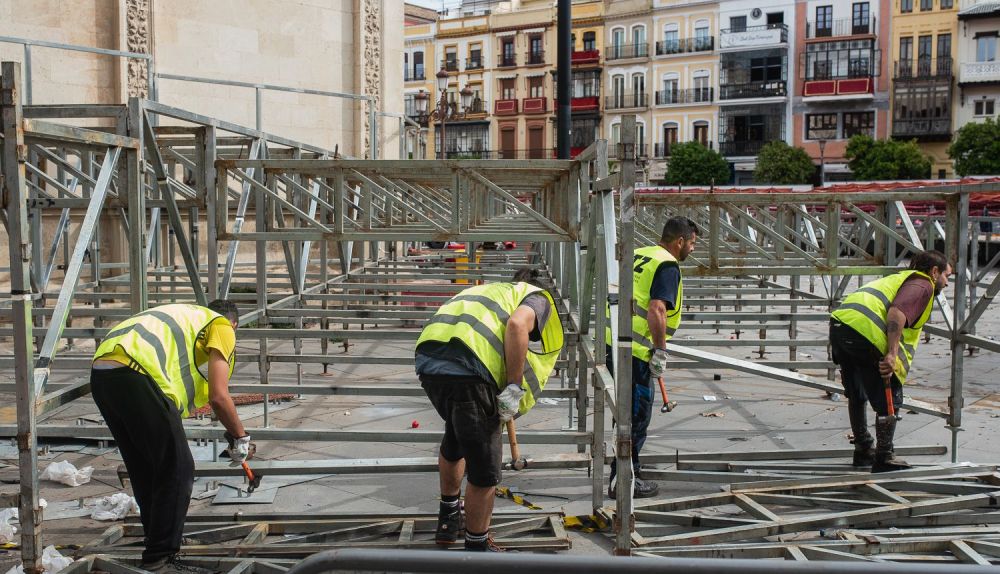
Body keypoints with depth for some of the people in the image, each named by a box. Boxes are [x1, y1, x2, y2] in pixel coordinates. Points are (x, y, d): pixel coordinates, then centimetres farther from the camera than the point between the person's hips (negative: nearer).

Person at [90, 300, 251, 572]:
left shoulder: (187, 317, 36)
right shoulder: (222, 326, 14)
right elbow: (218, 397, 2)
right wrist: (241, 437, 17)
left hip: (101, 374, 9)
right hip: (136, 376, -9)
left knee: (144, 468, 22)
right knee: (177, 471, 1)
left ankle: (157, 537, 34)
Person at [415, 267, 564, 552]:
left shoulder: (491, 291, 38)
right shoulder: (538, 298, 16)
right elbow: (517, 324, -9)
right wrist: (514, 389, -7)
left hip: (428, 361, 8)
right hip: (468, 371, -8)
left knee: (455, 437, 35)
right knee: (484, 469, 7)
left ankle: (448, 518, 52)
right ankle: (477, 545, 20)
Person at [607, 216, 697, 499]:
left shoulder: (638, 255, 17)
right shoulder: (667, 266, -11)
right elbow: (657, 310, -24)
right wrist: (661, 351, -16)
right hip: (635, 351, -9)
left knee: (628, 411, 20)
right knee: (636, 415, 1)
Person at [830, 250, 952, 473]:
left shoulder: (901, 278, 34)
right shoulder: (922, 285, 5)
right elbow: (897, 312, -15)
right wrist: (892, 354, -22)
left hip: (839, 323, 9)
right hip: (866, 332, -9)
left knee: (856, 395, 24)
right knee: (889, 401, 5)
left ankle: (863, 451, 35)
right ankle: (884, 458, 10)